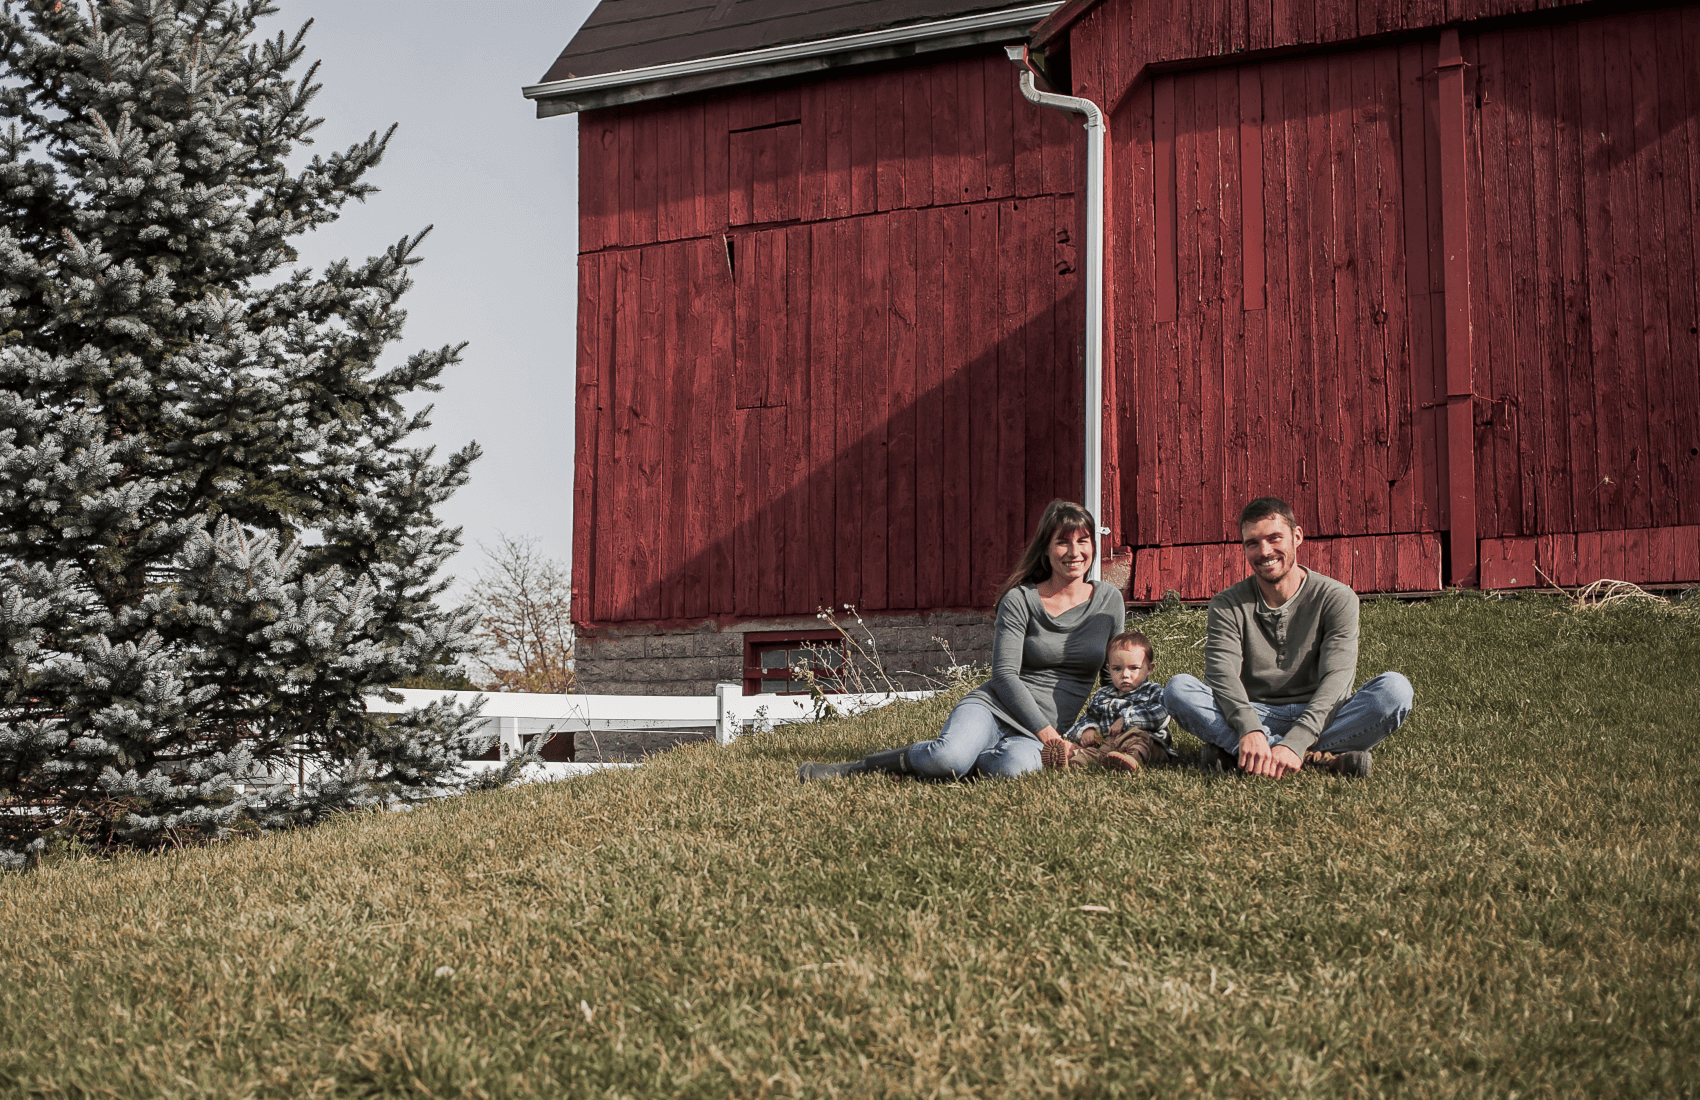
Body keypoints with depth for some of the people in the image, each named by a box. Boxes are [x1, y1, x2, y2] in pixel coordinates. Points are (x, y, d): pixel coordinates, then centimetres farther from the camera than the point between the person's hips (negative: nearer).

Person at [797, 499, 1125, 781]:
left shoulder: (1109, 601, 9)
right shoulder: (1020, 600, -1)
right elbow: (1005, 674, -6)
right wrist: (1044, 730, -16)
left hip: (1052, 731, 2)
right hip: (993, 707, -2)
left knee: (1016, 765, -39)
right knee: (949, 755, -36)